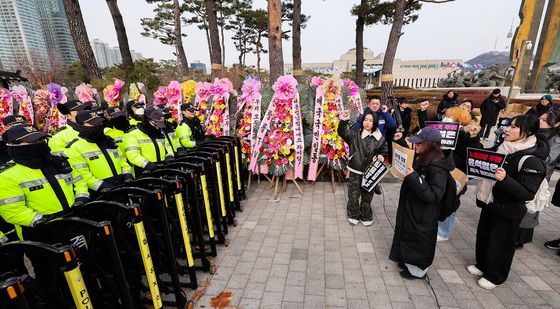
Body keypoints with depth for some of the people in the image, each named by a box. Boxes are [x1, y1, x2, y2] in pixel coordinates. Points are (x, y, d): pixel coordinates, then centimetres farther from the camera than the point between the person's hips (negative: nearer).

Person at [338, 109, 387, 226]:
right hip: (356, 171, -1)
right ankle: (353, 215, 32)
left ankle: (366, 216, 35)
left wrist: (381, 157, -11)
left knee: (367, 196, 15)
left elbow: (383, 151, 12)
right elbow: (342, 132, -22)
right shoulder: (355, 134, -6)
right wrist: (344, 121, -40)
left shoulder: (380, 138, 0)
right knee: (353, 195, 10)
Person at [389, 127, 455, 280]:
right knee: (410, 236, 22)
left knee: (419, 239, 10)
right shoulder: (422, 159, 1)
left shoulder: (438, 167, -26)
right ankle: (409, 261, 43)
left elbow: (433, 196, -29)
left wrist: (413, 177, -34)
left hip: (423, 215, -8)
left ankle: (418, 270, 31)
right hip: (411, 208, 9)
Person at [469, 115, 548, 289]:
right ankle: (482, 265, 40)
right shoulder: (504, 148, 2)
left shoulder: (532, 160, -21)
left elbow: (527, 193, -24)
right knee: (483, 236, 20)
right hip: (490, 203, 8)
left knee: (500, 243, 9)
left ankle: (495, 276, 29)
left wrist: (505, 179, -38)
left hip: (508, 211, -7)